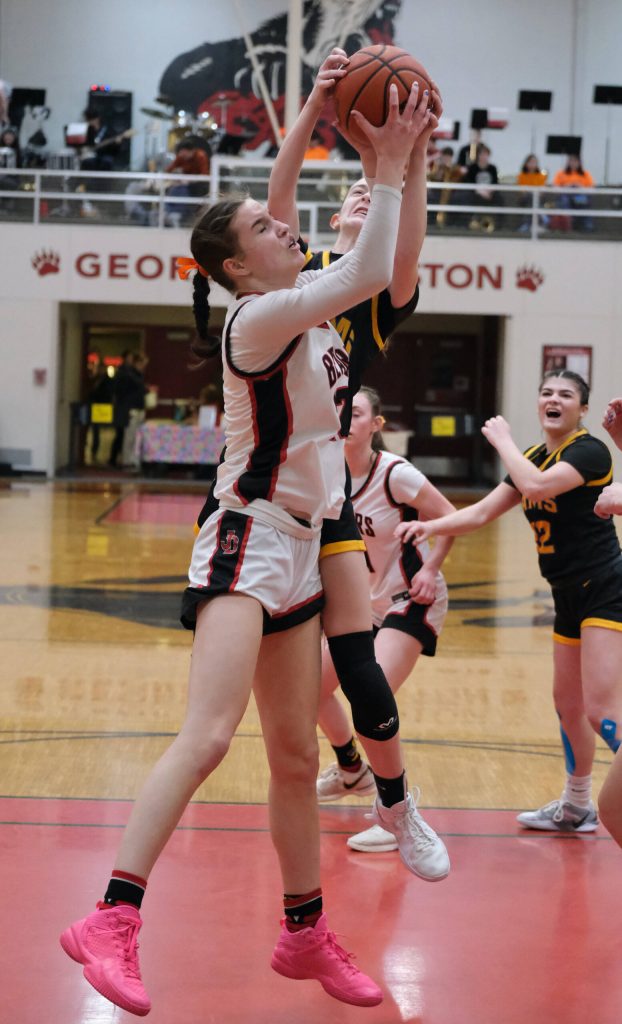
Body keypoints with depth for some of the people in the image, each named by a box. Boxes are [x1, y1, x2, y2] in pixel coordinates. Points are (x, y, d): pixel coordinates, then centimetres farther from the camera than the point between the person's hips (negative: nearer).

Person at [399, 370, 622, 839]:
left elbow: (536, 487, -30)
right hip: (569, 597, 8)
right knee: (568, 706, 16)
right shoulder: (534, 457, 11)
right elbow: (481, 512, 10)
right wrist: (429, 526, -5)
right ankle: (576, 807, 31)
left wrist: (503, 439, -16)